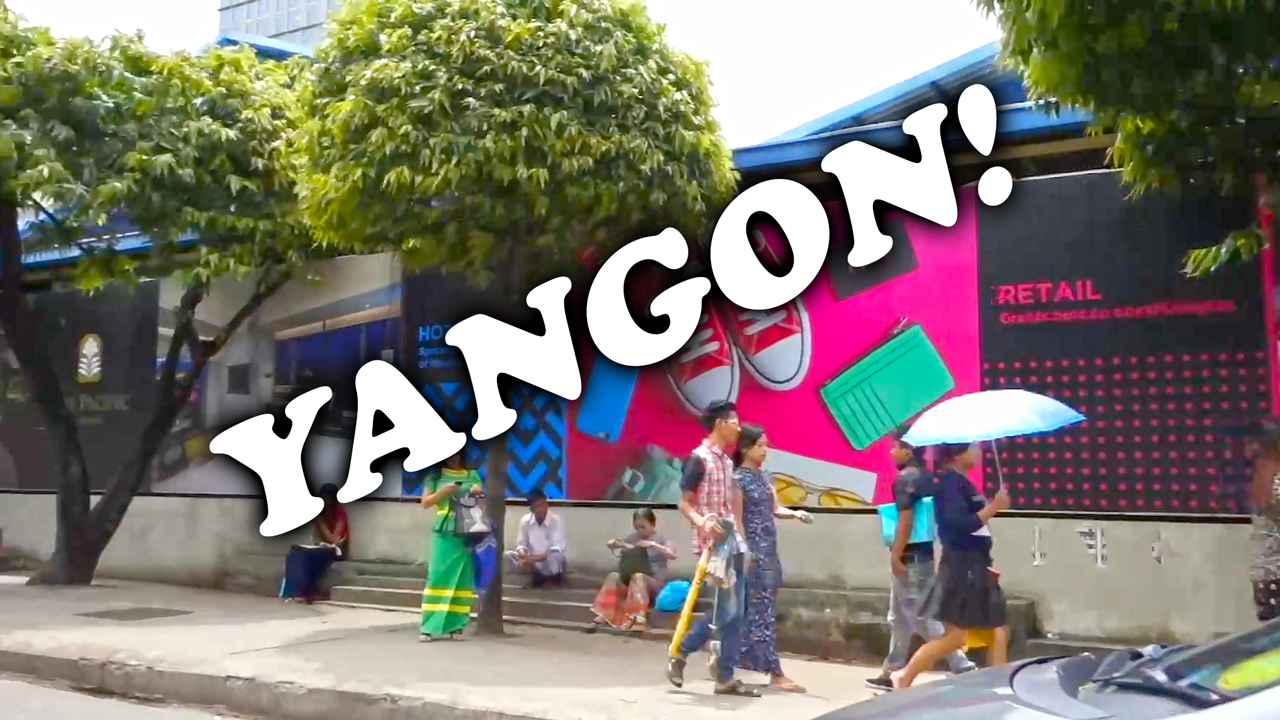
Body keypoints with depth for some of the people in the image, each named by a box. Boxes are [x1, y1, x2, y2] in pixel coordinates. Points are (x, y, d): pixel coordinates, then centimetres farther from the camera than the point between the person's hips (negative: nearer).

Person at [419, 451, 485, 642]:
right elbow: (425, 503, 5)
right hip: (444, 532, -2)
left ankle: (456, 625, 5)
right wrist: (444, 492, -10)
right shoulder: (435, 476, 8)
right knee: (438, 576, -6)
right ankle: (429, 627, -6)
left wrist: (478, 491, -6)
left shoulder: (472, 475, 13)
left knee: (463, 578, 1)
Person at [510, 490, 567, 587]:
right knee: (510, 555, -18)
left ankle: (555, 577, 0)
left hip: (553, 564, -4)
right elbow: (522, 545, -1)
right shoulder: (525, 521, -9)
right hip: (534, 562, 4)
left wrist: (534, 558, -36)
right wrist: (523, 556, -25)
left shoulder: (556, 521, -20)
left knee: (557, 557, -36)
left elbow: (557, 550, -26)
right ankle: (536, 576, 6)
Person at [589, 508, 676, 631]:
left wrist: (653, 545, -29)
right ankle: (602, 615, -26)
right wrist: (620, 544, -13)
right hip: (629, 580, 4)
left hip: (654, 583, -4)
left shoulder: (660, 539, -2)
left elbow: (672, 555, -20)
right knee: (613, 576, -24)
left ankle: (639, 618, -42)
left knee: (638, 577, -36)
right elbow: (609, 544, 10)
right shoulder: (633, 538, 9)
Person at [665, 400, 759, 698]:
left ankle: (726, 677, 12)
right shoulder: (699, 458, -10)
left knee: (735, 612, 6)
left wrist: (739, 536, 17)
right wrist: (702, 523, -29)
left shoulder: (727, 460, 15)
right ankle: (679, 655, 7)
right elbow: (684, 503, -11)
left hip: (733, 542, 8)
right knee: (725, 611, -8)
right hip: (714, 544, -8)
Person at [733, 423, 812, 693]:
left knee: (748, 610, 12)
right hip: (752, 551, -8)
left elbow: (775, 509, 14)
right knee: (762, 611, -6)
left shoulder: (765, 476, 13)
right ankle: (775, 674, -3)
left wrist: (796, 513, -5)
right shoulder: (738, 479, -11)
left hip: (769, 550, 8)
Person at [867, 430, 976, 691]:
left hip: (911, 558, -10)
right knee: (900, 618, 16)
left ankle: (962, 667, -4)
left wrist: (895, 556, -19)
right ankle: (889, 674, 24)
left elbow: (906, 521, -22)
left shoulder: (905, 479, -14)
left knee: (922, 618, -4)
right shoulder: (925, 478, 12)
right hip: (922, 555, 10)